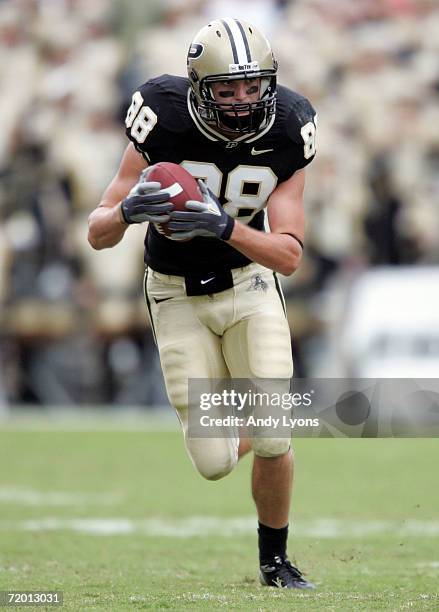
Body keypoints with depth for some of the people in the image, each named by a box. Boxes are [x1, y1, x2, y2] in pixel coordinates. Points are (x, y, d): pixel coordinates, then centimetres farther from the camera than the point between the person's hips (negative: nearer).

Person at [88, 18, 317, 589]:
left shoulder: (286, 132, -17)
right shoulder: (164, 123, -23)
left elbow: (289, 255, -20)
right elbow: (98, 234, -18)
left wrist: (226, 226, -38)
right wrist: (128, 209, -41)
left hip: (249, 284, 1)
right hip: (179, 296, -1)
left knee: (272, 440, -13)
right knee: (215, 463, -6)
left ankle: (275, 560, 13)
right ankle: (247, 428, 33)